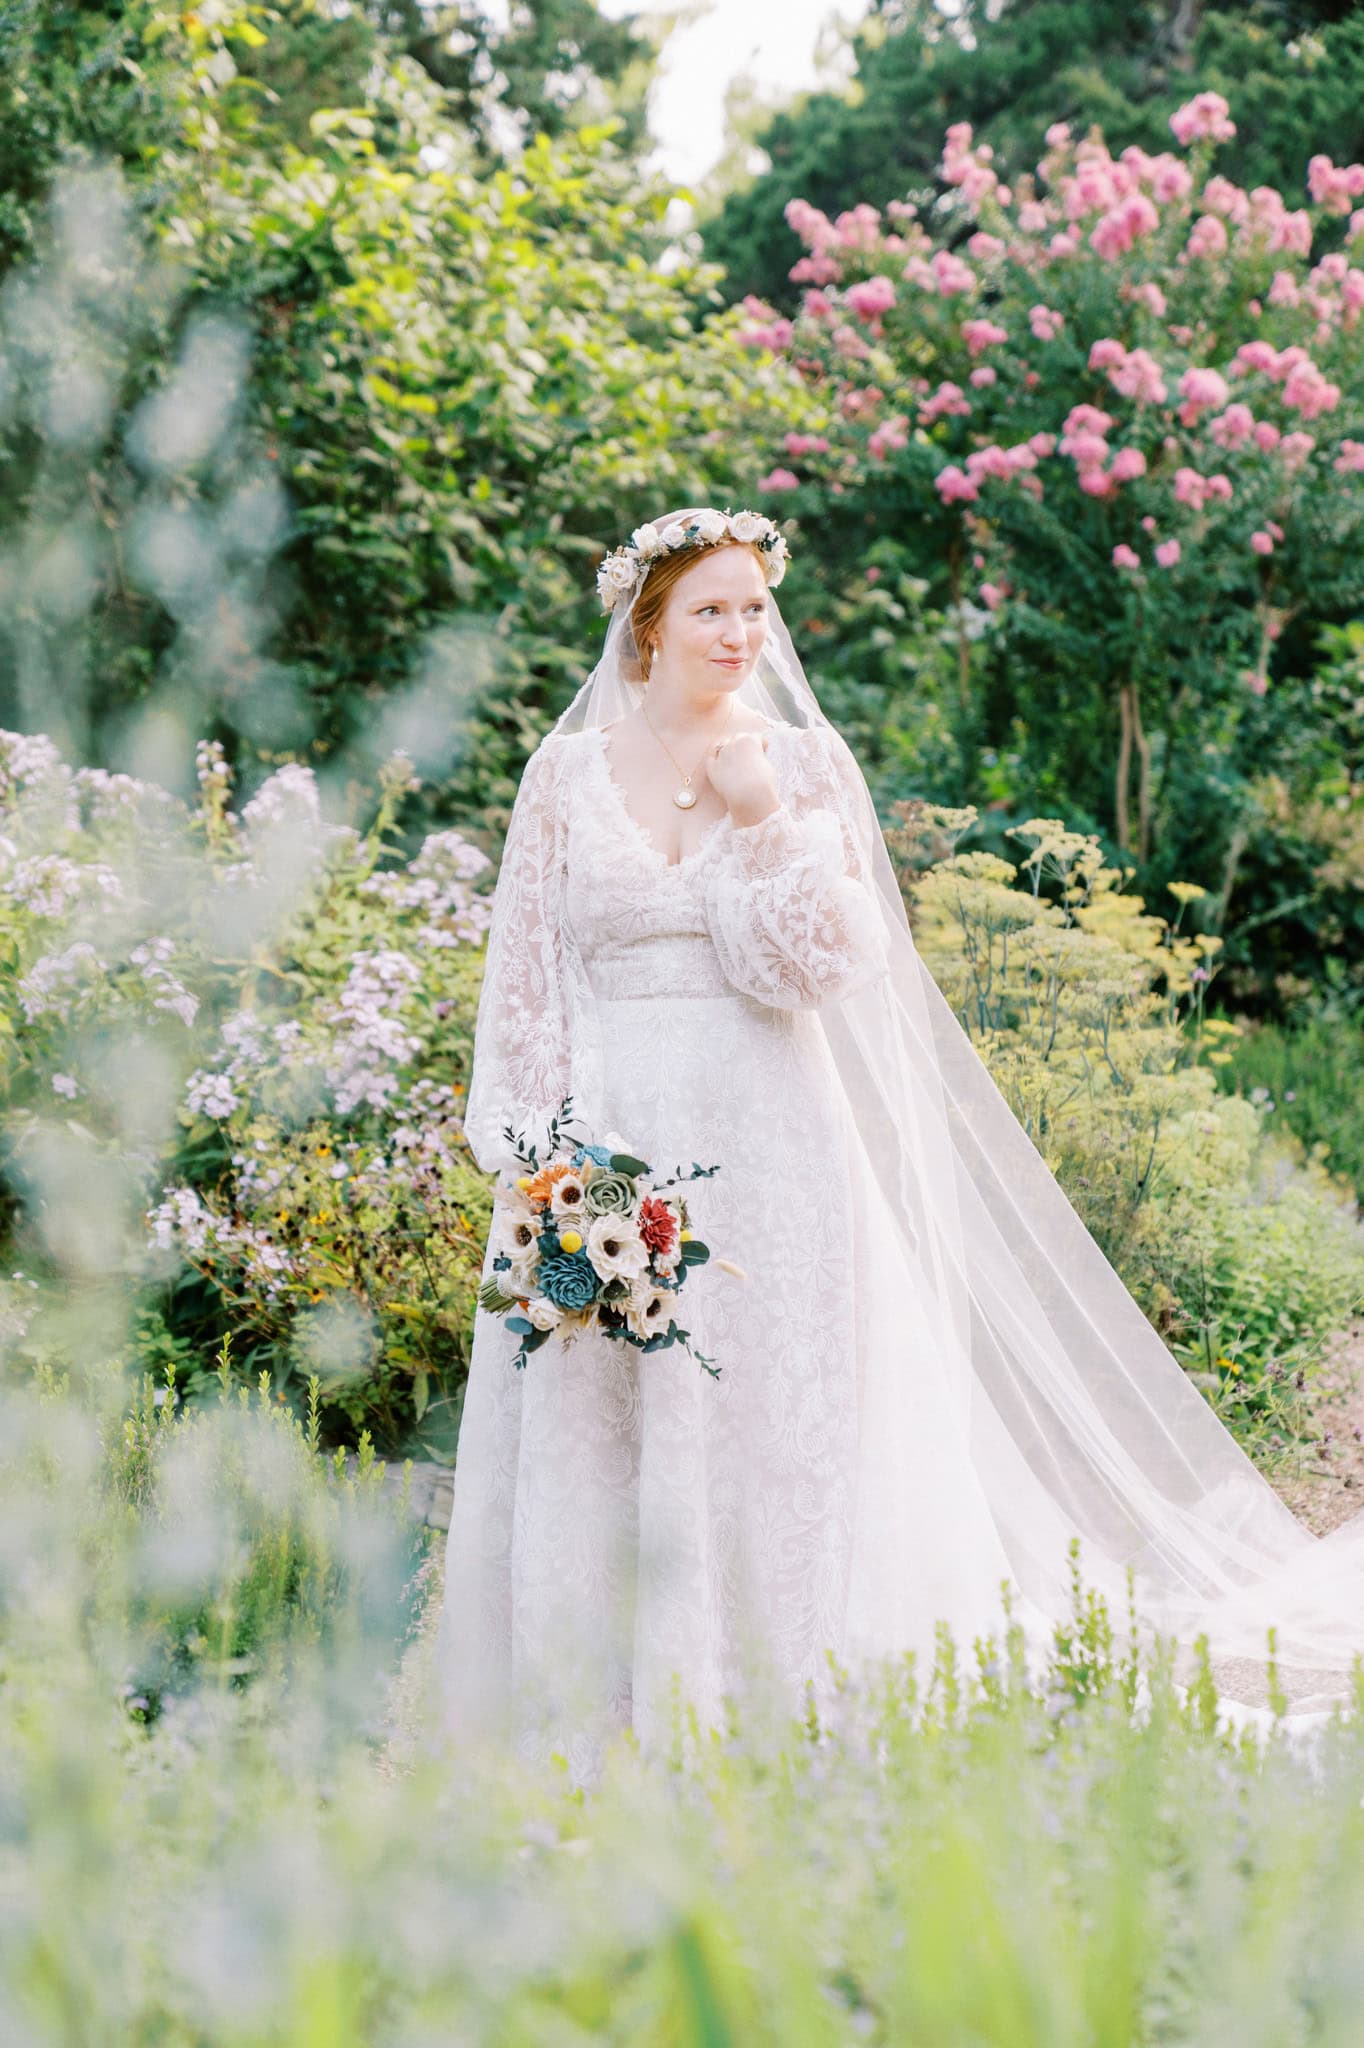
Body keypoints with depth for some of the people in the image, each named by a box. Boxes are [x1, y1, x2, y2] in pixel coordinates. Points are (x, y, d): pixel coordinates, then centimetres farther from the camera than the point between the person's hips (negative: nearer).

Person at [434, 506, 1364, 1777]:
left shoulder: (800, 764, 4)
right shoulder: (568, 772, 5)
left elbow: (830, 965, -3)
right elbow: (525, 980, 5)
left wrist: (765, 822, -12)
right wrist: (540, 1154, -2)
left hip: (763, 1143, -1)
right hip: (607, 1138, 1)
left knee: (771, 1418, 0)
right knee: (594, 1435, 2)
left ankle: (773, 1706, 9)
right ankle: (600, 1731, 11)